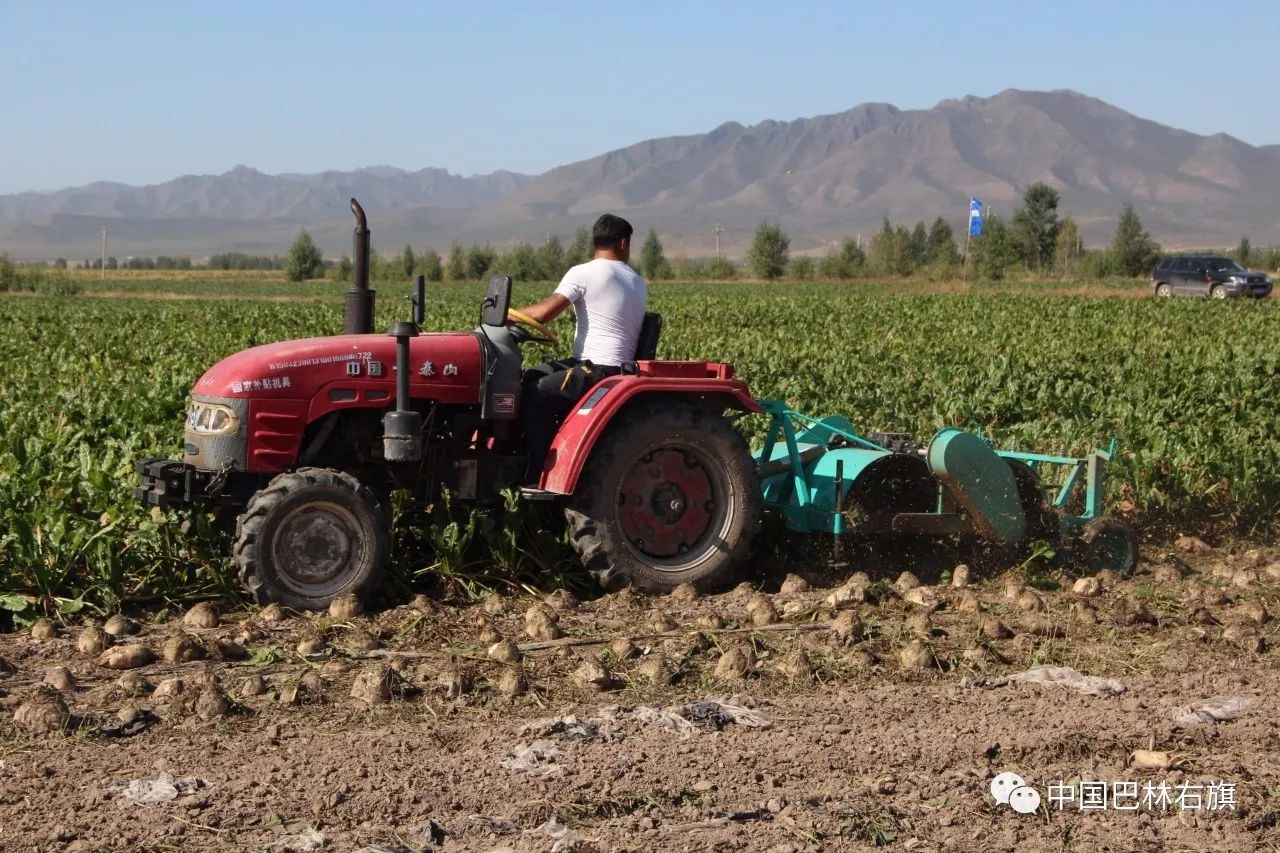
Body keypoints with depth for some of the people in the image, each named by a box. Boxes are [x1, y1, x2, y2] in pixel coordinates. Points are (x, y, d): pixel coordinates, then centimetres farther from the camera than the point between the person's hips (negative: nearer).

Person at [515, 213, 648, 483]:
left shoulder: (583, 273, -9)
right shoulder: (639, 283, 12)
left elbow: (544, 312, -16)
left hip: (597, 369, -8)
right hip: (621, 366, 8)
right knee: (531, 377, 12)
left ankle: (539, 477, -18)